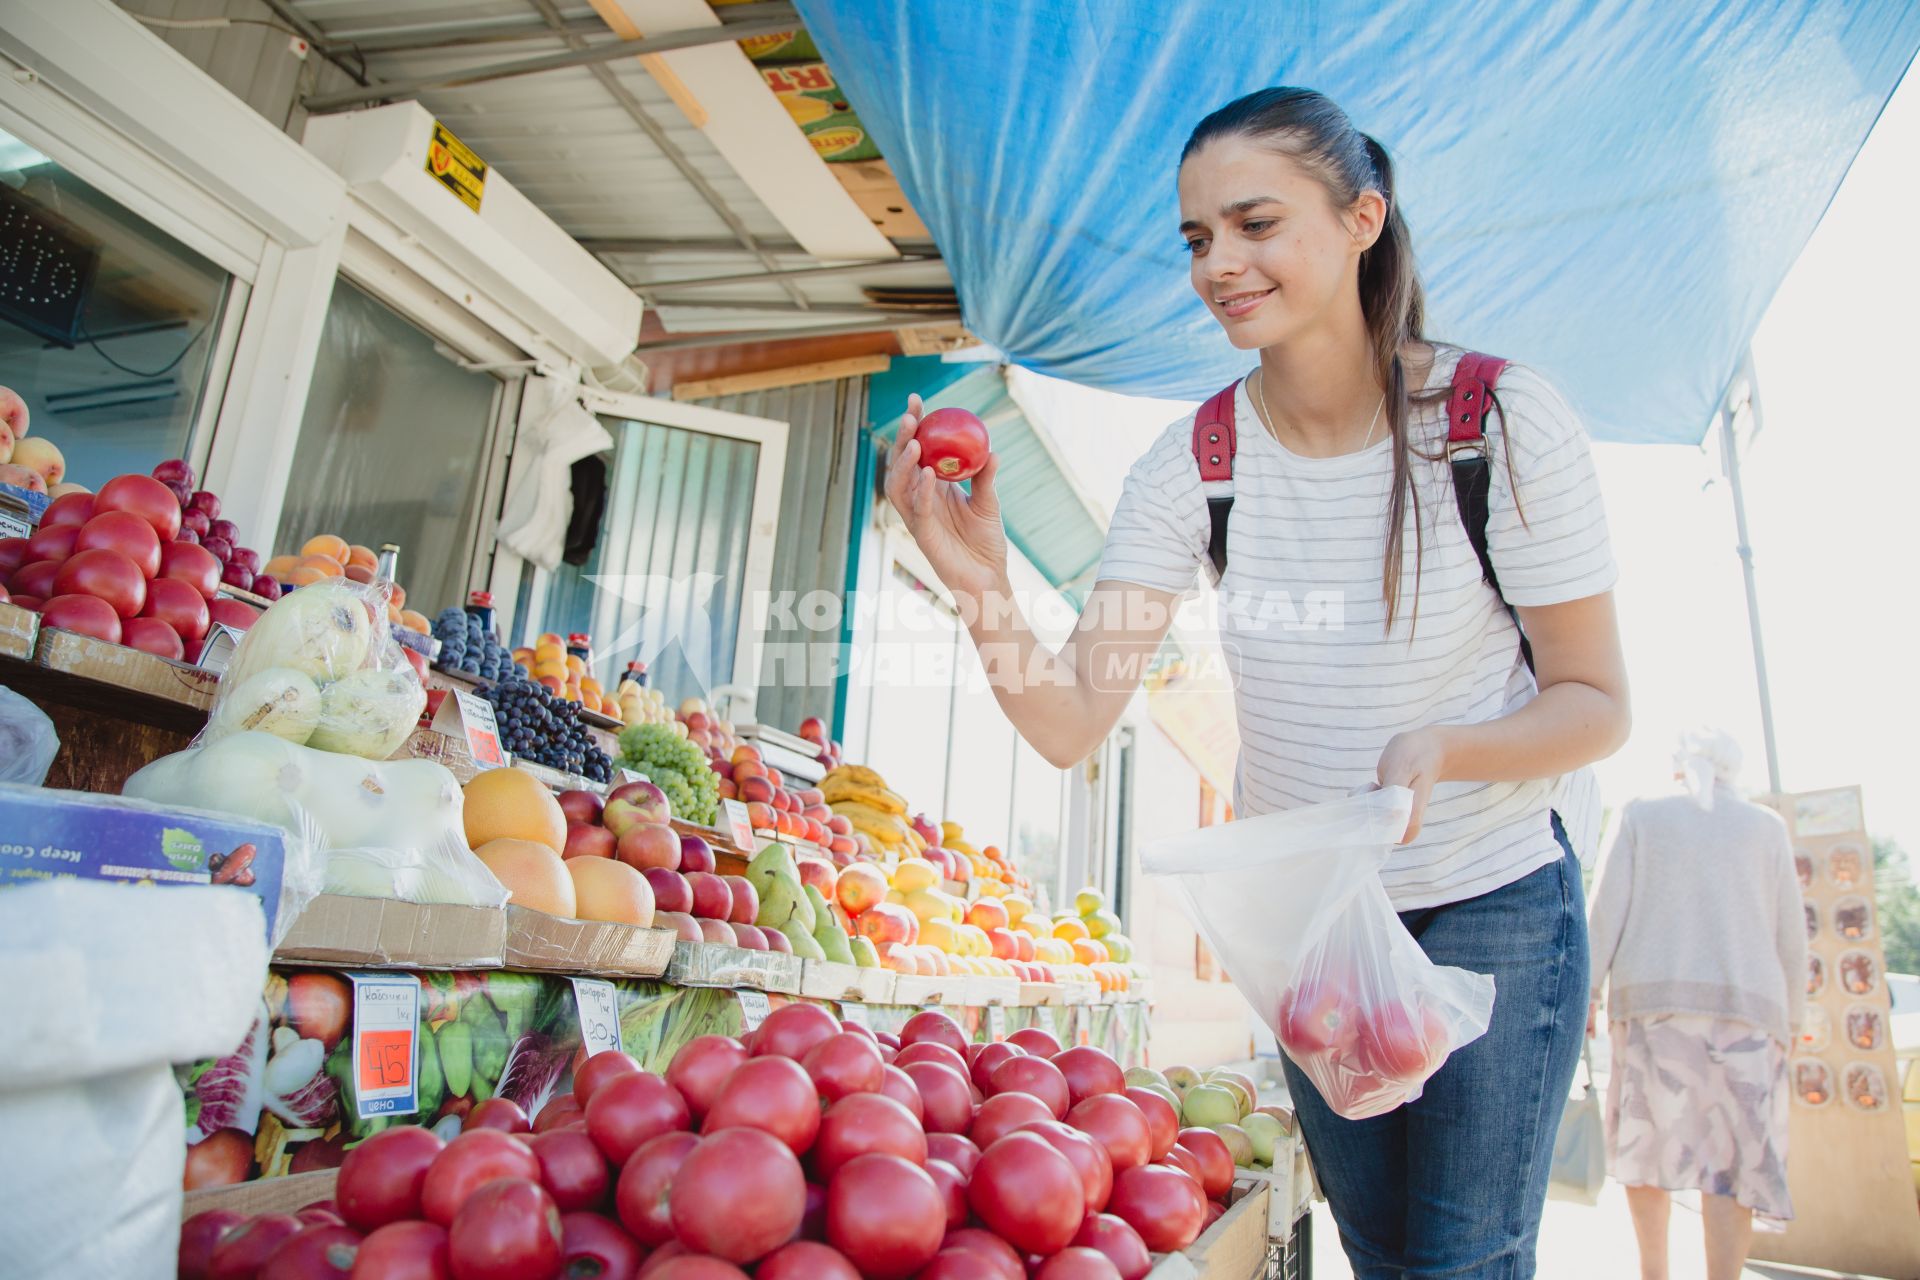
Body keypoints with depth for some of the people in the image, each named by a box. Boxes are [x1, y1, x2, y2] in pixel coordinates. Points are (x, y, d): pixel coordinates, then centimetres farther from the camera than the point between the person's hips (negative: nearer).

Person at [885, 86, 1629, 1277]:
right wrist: (984, 589, -39)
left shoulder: (1505, 421, -18)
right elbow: (1073, 726, -20)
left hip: (1496, 904, -2)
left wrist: (1438, 750, -32)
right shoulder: (1194, 463, -13)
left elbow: (1596, 705, -12)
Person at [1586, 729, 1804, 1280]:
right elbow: (1790, 932, 10)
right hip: (1746, 1001, 1)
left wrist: (1586, 991, -2)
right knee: (1734, 1154, 0)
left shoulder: (1641, 816, 10)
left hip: (1651, 992, 0)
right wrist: (1790, 1017, 18)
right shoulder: (1765, 825, 13)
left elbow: (1607, 909, -1)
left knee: (1647, 1137, 10)